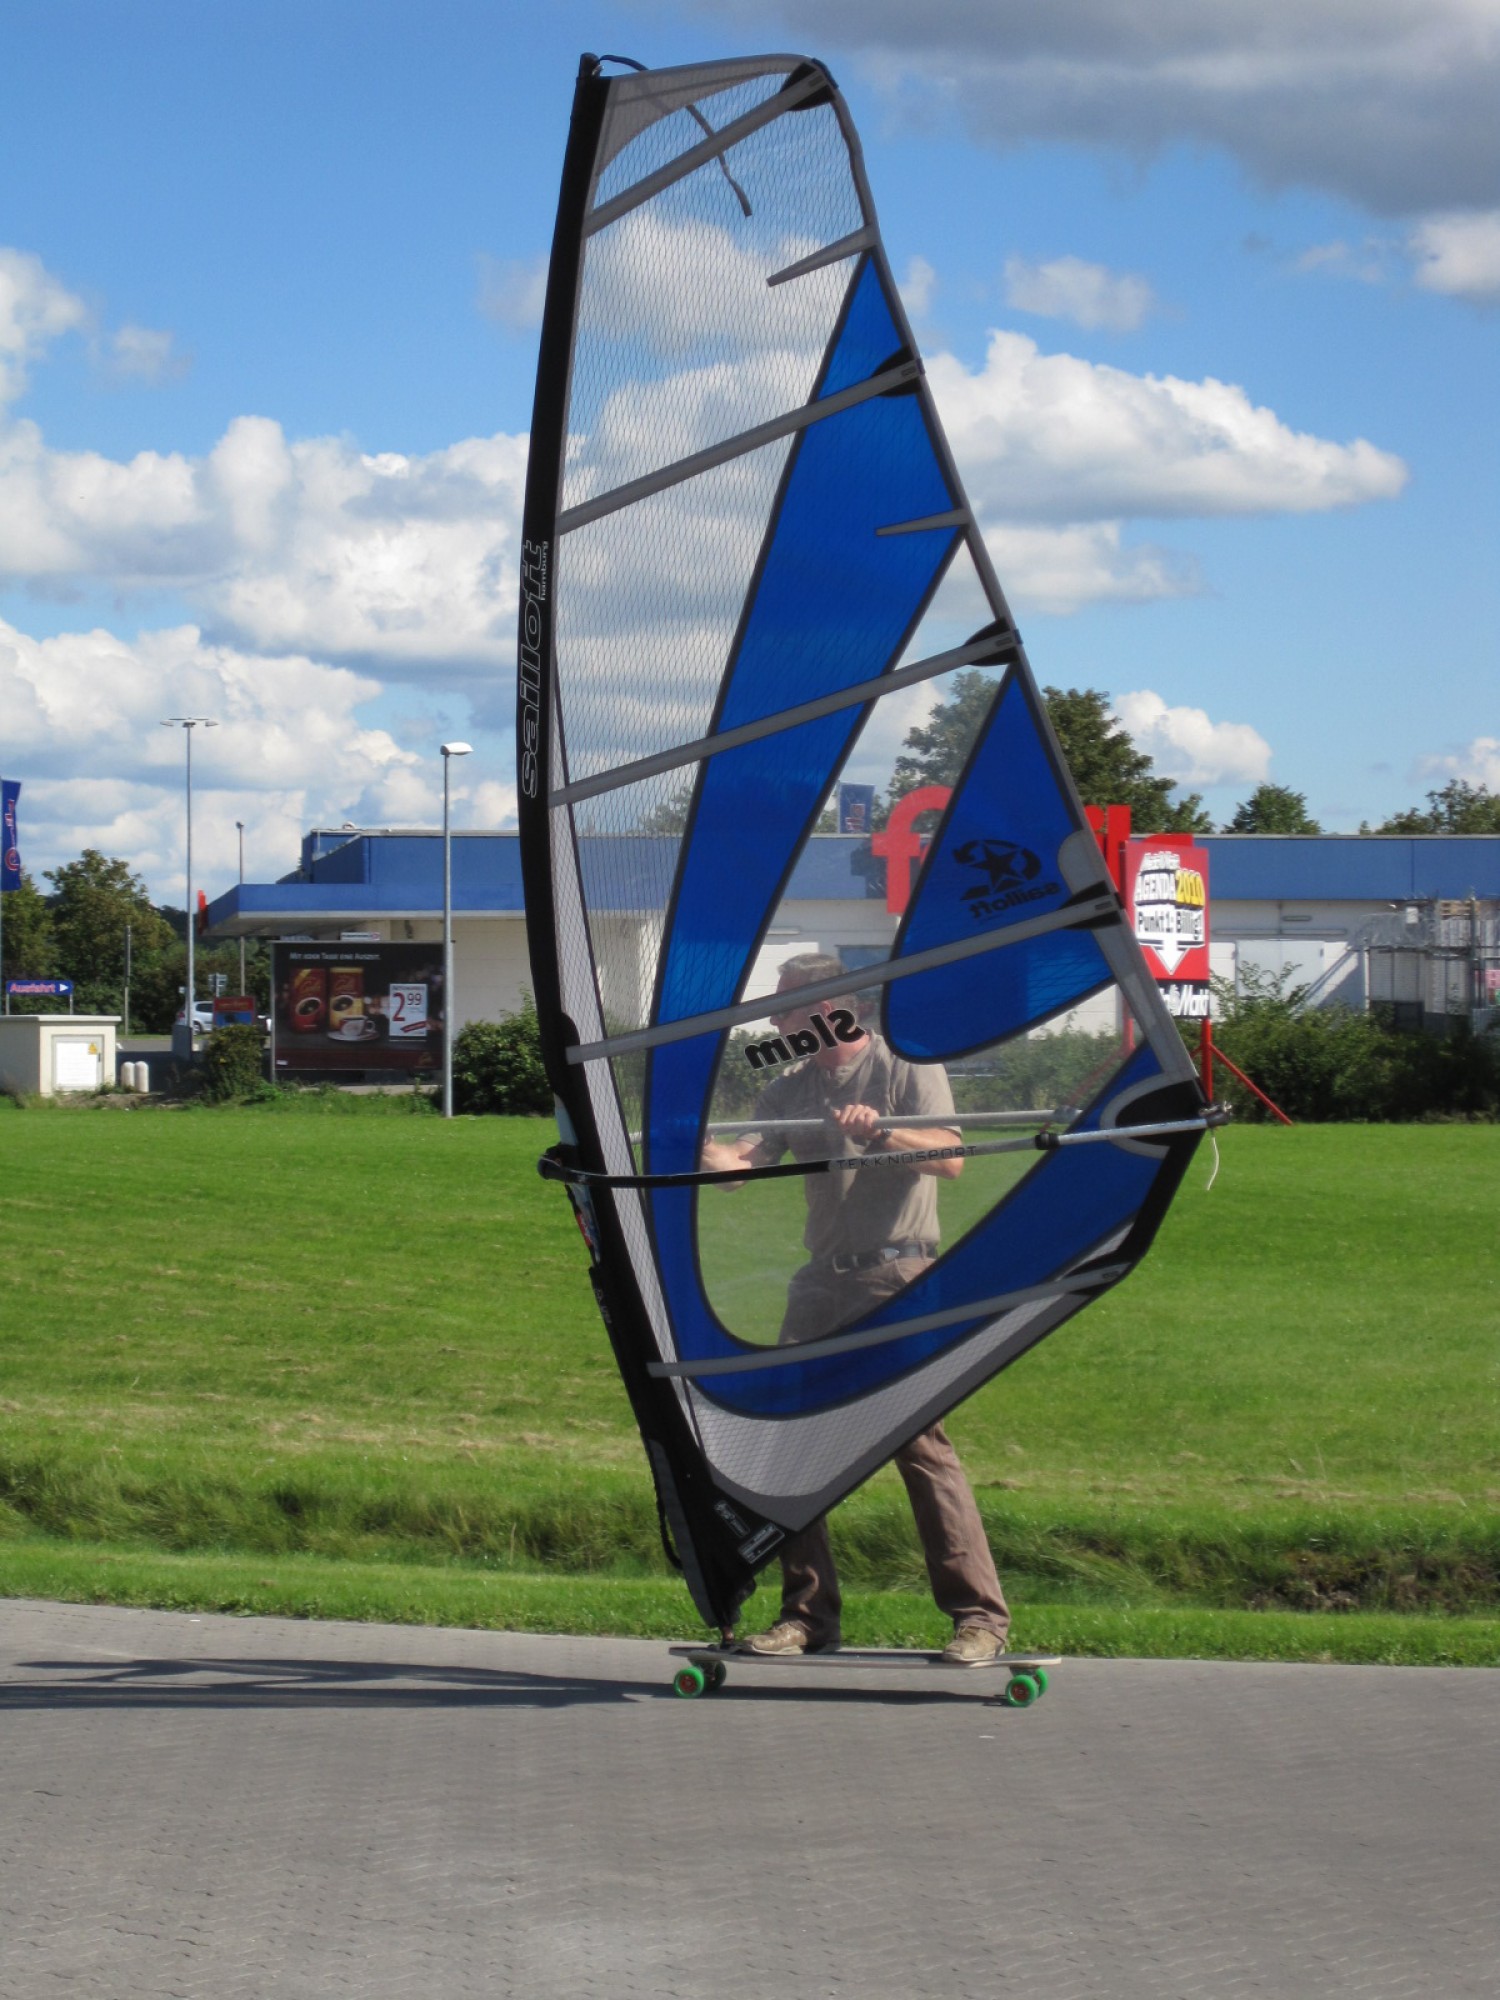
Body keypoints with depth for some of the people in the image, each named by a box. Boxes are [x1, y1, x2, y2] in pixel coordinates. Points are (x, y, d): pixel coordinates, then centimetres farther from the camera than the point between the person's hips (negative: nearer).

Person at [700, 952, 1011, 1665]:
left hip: (897, 1276, -6)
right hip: (821, 1280, 6)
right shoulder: (788, 1088, 17)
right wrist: (701, 1149, -17)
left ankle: (979, 1615, -8)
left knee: (919, 1441, -12)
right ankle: (808, 1613, 8)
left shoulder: (906, 1067, 0)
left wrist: (879, 1131, -28)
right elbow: (744, 1163, 4)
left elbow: (948, 1158, -13)